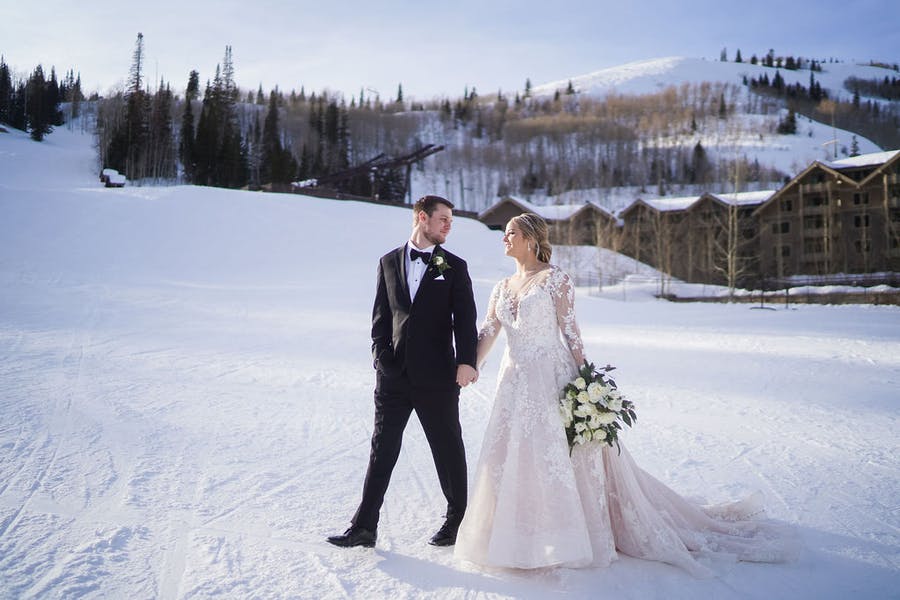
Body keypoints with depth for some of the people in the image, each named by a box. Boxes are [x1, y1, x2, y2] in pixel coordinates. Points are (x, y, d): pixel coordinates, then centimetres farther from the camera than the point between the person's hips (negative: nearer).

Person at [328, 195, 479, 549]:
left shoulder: (454, 267, 2)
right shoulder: (389, 263, 9)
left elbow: (465, 320, -4)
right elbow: (381, 315, 11)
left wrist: (466, 362, -16)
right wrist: (381, 354, -1)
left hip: (437, 377, -2)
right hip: (393, 375, 2)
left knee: (448, 451, 9)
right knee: (382, 450, 5)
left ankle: (457, 520, 25)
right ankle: (364, 527, 12)